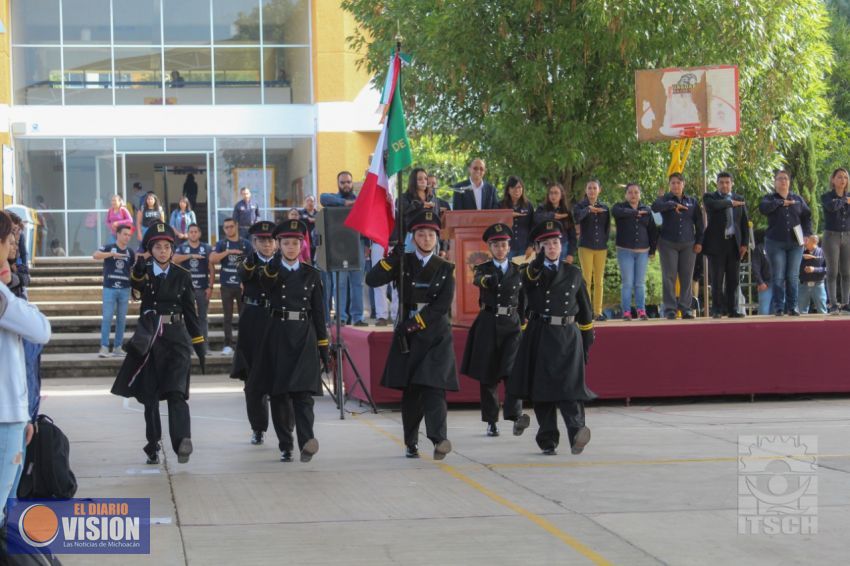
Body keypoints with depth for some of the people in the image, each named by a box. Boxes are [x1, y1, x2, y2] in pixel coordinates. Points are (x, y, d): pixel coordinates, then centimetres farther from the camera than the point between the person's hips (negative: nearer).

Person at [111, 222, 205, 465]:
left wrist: (199, 345, 7)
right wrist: (139, 266, -44)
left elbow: (190, 313, 11)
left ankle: (182, 441, -28)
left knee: (176, 391, -15)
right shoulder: (144, 272, 4)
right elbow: (136, 283, -22)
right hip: (149, 338, 1)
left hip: (176, 338, -1)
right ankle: (153, 446, 14)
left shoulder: (182, 276, 7)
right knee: (149, 395, 4)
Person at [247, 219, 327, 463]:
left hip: (305, 338, 0)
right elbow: (266, 284, -22)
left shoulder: (311, 274, 9)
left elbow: (319, 312, 10)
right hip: (278, 337, 0)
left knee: (303, 391, -12)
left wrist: (324, 348, 7)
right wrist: (274, 264, -41)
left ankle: (306, 441, -26)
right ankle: (285, 446, 11)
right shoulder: (271, 271, 4)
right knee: (279, 394, 2)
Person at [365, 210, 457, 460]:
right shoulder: (402, 263, 5)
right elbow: (372, 280, -7)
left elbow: (443, 305, -4)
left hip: (437, 335, -1)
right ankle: (411, 443, 13)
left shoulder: (445, 269, 5)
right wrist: (393, 257, -16)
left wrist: (414, 322, -12)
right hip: (408, 335, 1)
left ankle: (439, 438, -23)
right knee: (410, 390, 4)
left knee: (433, 385, -15)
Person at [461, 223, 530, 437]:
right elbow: (477, 279, -21)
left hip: (512, 325, 0)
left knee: (513, 369, -18)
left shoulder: (518, 271, 9)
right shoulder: (483, 269, 4)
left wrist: (523, 324, 8)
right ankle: (491, 422, 12)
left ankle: (515, 416, -27)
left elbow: (523, 302, 15)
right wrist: (484, 280, -44)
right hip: (488, 325, 0)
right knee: (487, 375, 3)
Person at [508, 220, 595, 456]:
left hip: (568, 336, 0)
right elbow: (531, 275, -22)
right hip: (541, 337, 0)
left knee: (569, 385, -14)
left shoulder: (573, 273, 11)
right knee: (542, 390, 3)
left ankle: (577, 432, -24)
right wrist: (541, 258, -43)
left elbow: (585, 310, 15)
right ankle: (548, 440, 11)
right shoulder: (532, 273, 5)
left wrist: (587, 343, 12)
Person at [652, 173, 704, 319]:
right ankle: (670, 309, -1)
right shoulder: (665, 199, 4)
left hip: (688, 244, 2)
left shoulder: (692, 202, 12)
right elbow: (655, 206, -19)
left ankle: (685, 308, 6)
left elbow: (699, 223, 13)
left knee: (686, 278, 1)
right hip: (668, 244, -2)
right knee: (669, 277, -3)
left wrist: (699, 242, 4)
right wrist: (673, 205, -32)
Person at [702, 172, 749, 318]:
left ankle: (732, 309, 6)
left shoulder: (739, 199, 15)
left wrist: (744, 243, 2)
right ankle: (717, 310, 1)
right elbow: (713, 205, -20)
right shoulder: (709, 197, 5)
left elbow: (745, 223, 12)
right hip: (716, 243, -3)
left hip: (734, 244, 3)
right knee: (717, 280, -3)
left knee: (733, 280, 2)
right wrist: (731, 203, -7)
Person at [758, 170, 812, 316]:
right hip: (776, 243, -2)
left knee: (793, 277, 1)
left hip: (795, 243, 2)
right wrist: (781, 202, -13)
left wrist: (806, 234, 1)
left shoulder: (797, 199, 13)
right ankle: (778, 308, 0)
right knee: (778, 277, -3)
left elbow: (807, 216, 13)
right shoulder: (769, 198, 5)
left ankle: (792, 307, 5)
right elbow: (763, 208, -16)